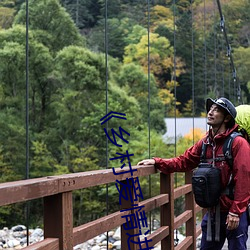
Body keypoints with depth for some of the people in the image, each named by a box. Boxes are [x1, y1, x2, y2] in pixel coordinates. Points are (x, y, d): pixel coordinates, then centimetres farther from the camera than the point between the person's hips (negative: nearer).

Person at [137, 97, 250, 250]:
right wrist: (157, 162, -3)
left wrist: (235, 212, -19)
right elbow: (183, 162, 9)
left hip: (234, 214, -6)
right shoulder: (205, 143, 7)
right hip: (213, 212, 7)